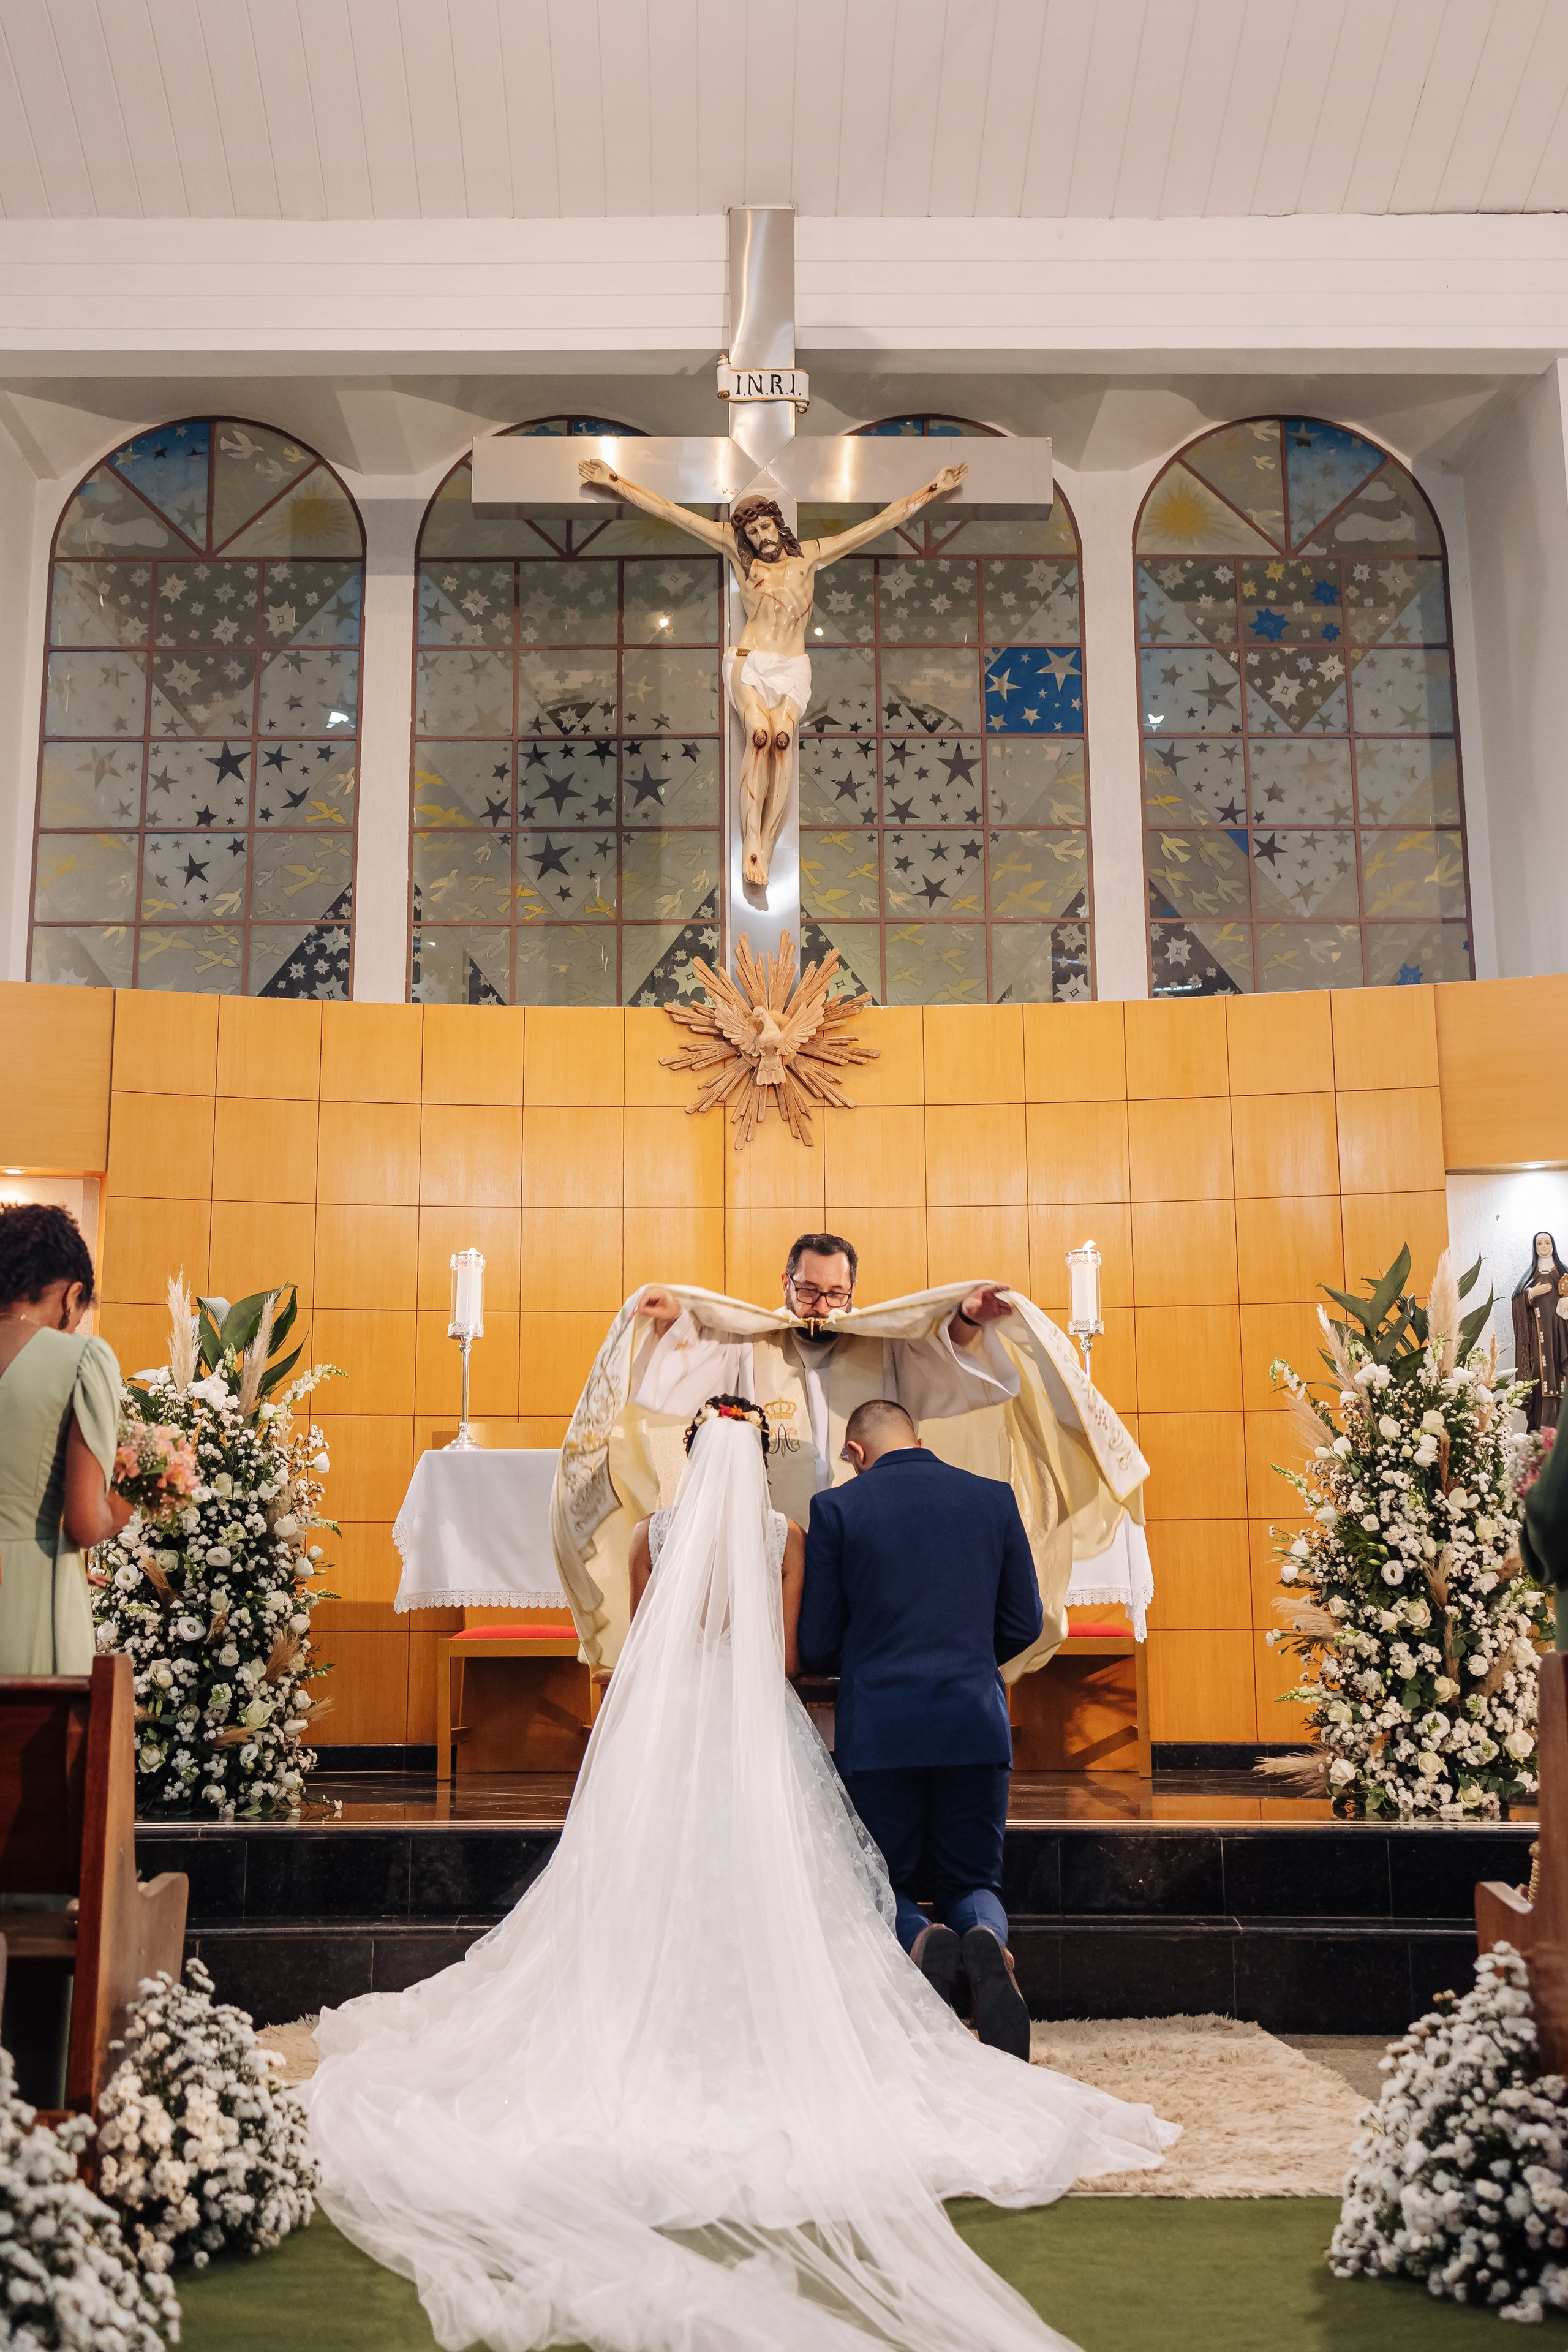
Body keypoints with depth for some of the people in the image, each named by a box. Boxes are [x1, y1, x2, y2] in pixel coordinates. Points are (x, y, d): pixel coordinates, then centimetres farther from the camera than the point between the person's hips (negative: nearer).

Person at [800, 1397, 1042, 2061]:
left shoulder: (837, 1508, -2)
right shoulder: (993, 1497, 6)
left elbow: (817, 1646, 0)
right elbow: (1023, 1624, 9)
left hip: (878, 1729, -2)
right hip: (977, 1726, 2)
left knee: (884, 1886, 14)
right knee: (971, 1882, 16)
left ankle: (920, 1944, -20)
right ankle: (987, 1941, -19)